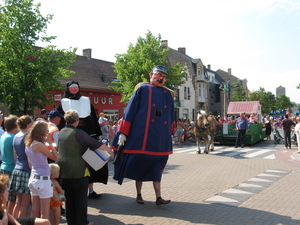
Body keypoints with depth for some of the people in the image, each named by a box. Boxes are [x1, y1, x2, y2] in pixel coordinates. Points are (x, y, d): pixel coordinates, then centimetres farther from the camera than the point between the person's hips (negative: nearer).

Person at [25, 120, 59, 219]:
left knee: (35, 211, 14)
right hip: (42, 179, -8)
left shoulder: (28, 144, 7)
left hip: (33, 177, 8)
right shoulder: (39, 145, -18)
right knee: (44, 212, 2)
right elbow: (56, 157, -12)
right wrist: (50, 143, -8)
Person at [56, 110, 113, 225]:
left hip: (64, 171, 6)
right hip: (78, 170, -6)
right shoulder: (78, 133, -15)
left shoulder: (61, 132, 6)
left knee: (69, 197, 14)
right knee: (81, 197, 6)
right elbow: (94, 143, -19)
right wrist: (109, 149, -10)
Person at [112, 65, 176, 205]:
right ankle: (139, 195, 22)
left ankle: (158, 197, 8)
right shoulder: (142, 89, -2)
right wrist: (123, 132, -8)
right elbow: (130, 110, -5)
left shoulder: (168, 94, 11)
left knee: (156, 166, 5)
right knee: (139, 164, 8)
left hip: (161, 139, 3)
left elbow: (171, 117, 18)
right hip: (142, 135, -3)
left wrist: (171, 133, 18)